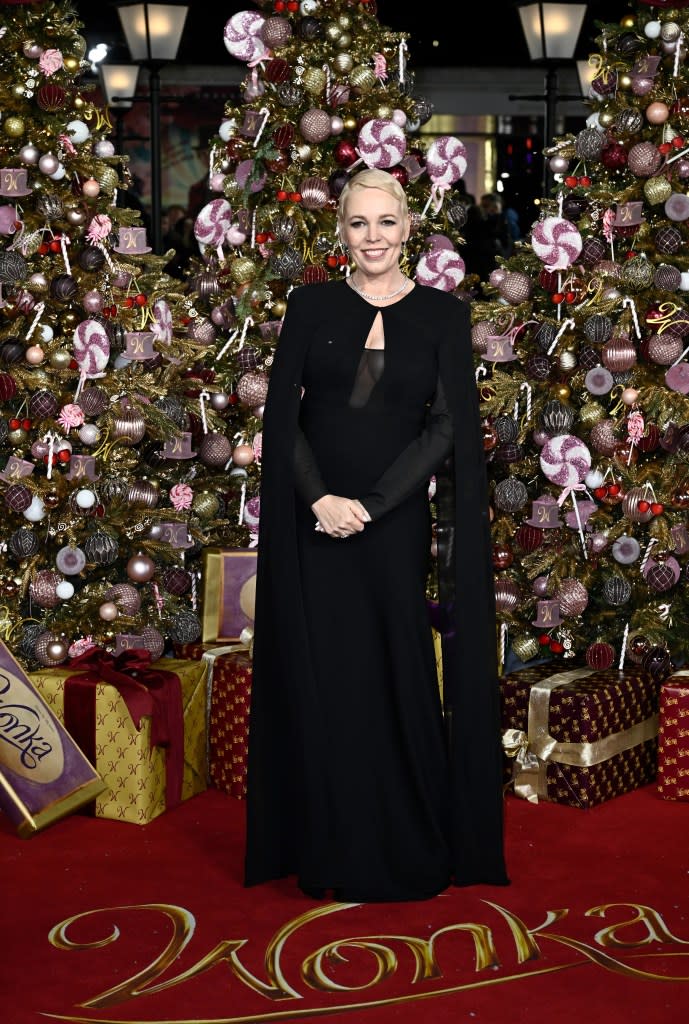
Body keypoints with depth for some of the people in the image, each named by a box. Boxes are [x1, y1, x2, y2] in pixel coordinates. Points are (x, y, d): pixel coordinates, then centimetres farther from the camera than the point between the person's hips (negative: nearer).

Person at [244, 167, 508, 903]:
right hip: (313, 519, 1)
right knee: (321, 680, 4)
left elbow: (447, 427, -4)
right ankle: (332, 854, 16)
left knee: (397, 676, 3)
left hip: (394, 520, -1)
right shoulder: (312, 306, 6)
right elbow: (281, 413, 1)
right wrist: (318, 499, -13)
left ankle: (410, 855, 17)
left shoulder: (442, 314, 3)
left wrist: (369, 505, -13)